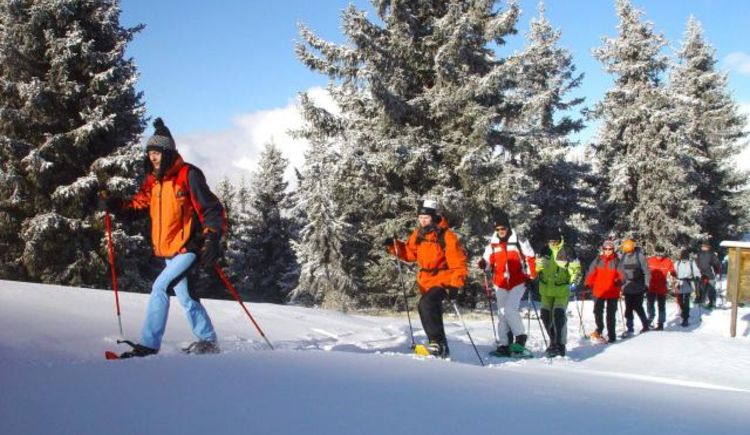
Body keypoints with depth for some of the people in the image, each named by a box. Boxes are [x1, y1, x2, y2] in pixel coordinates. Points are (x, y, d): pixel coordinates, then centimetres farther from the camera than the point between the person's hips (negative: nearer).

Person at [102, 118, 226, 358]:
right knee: (185, 297, 14)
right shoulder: (154, 180, 11)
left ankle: (149, 345, -10)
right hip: (168, 251, 8)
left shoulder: (188, 175, -12)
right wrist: (117, 205, -9)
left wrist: (212, 238, -26)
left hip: (188, 247, -8)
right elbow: (138, 205, 11)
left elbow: (211, 208, -15)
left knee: (160, 287, -16)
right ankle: (208, 341, 26)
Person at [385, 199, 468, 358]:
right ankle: (442, 349, 32)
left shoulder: (446, 236, -16)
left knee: (426, 304, -28)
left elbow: (458, 263, -16)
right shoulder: (419, 234, 3)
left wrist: (455, 285, -23)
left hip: (443, 279, -8)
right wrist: (394, 246, -3)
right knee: (432, 312, 16)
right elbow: (410, 253, 13)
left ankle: (437, 342, -21)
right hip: (426, 280, 8)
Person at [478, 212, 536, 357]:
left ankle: (521, 337, -3)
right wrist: (483, 264, -15)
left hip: (518, 282, -4)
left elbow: (530, 258, 0)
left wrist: (531, 276, -5)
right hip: (501, 283, 4)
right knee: (502, 313, 5)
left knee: (510, 309, -19)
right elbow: (489, 261, 8)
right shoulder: (492, 243, 3)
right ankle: (504, 345, 11)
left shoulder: (519, 241, -6)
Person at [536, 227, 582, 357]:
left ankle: (560, 345, -9)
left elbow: (576, 269, -3)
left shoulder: (567, 251, -7)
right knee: (546, 315, 6)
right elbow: (538, 266, 21)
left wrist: (574, 281, -15)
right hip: (546, 289, 5)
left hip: (562, 290, -5)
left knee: (559, 315, -15)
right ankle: (553, 341, 23)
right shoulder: (544, 251, 7)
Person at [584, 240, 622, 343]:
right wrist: (587, 284, -6)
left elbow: (621, 274, -1)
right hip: (599, 291, 1)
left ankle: (611, 335, 11)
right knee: (597, 311, 0)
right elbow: (591, 273, 4)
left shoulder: (617, 262, 1)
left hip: (613, 293, -1)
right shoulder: (598, 261, 4)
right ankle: (599, 329, 19)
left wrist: (619, 281, -22)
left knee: (611, 314, 5)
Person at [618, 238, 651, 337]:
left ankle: (645, 326, 14)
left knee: (638, 307, -3)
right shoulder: (623, 257, 4)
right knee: (628, 308, 4)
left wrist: (646, 284, -9)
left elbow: (646, 271, -5)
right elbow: (620, 271, 12)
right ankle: (629, 328, 11)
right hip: (627, 287, 4)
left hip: (638, 287, -4)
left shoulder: (640, 256, -7)